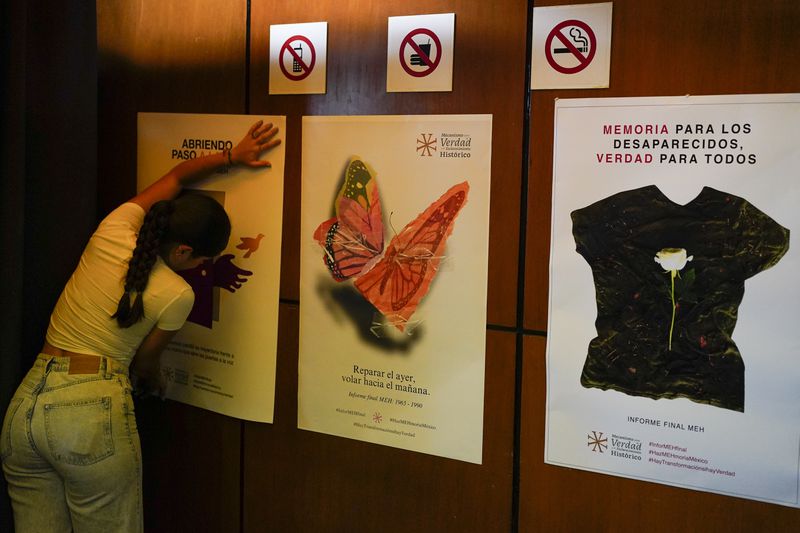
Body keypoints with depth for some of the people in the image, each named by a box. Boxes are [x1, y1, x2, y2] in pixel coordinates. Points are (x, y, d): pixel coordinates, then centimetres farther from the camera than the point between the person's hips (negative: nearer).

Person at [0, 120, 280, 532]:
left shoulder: (113, 230, 1)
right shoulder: (177, 295, -11)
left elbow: (176, 177, 19)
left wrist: (231, 156, 22)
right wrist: (154, 379, 29)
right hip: (94, 413, -6)